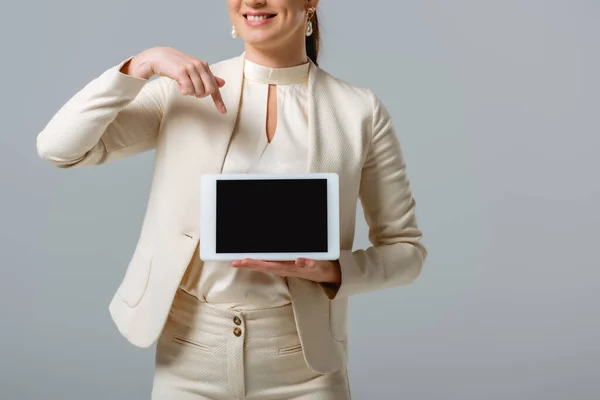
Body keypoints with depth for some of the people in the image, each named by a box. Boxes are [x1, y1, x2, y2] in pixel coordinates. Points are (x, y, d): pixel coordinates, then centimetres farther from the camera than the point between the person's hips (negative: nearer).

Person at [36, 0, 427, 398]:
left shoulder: (360, 110, -4)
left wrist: (330, 270, -17)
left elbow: (406, 249, 2)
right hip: (188, 353, 1)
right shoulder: (183, 91, 0)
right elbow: (58, 148, -6)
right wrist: (142, 64, -17)